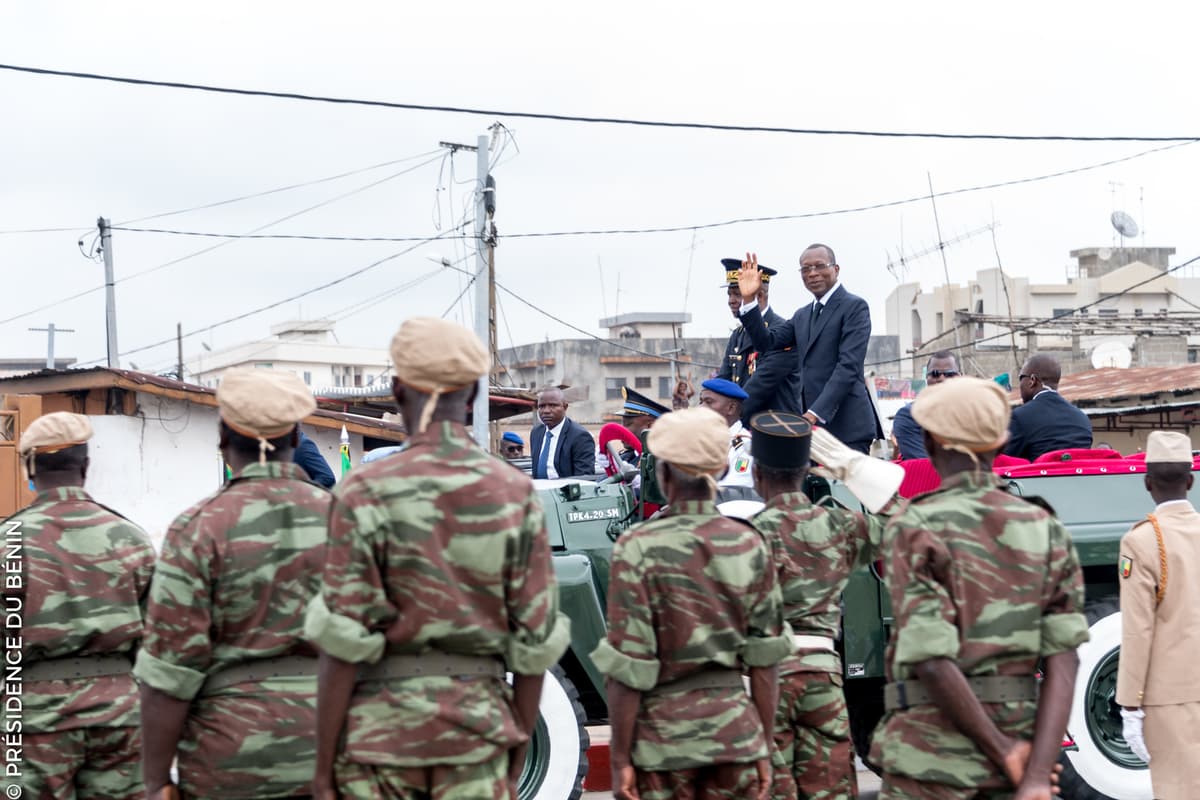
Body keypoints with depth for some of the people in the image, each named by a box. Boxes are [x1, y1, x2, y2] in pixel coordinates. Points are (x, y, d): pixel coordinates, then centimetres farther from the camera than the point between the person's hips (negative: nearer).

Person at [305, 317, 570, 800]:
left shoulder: (367, 493, -9)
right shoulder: (516, 493, -1)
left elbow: (343, 640, -12)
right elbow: (535, 638, 0)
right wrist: (517, 758, 10)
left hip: (381, 726, -2)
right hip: (476, 725, 2)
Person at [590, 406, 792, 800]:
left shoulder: (640, 549, -11)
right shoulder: (749, 545, 0)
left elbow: (627, 669, -12)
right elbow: (764, 658, 2)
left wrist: (620, 757, -5)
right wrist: (764, 747, 11)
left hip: (663, 733, -3)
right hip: (734, 729, 3)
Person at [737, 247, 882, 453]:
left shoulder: (854, 307, -4)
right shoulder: (802, 316, 21)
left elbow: (848, 366, -13)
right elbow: (767, 342, 12)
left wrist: (815, 413, -20)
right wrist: (749, 299, 1)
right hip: (812, 425, 7)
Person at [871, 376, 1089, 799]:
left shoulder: (915, 529, -9)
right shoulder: (1045, 530, 5)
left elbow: (931, 659, -20)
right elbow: (1063, 661, -5)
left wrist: (1003, 750, -11)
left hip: (932, 753, -4)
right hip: (1019, 734, 5)